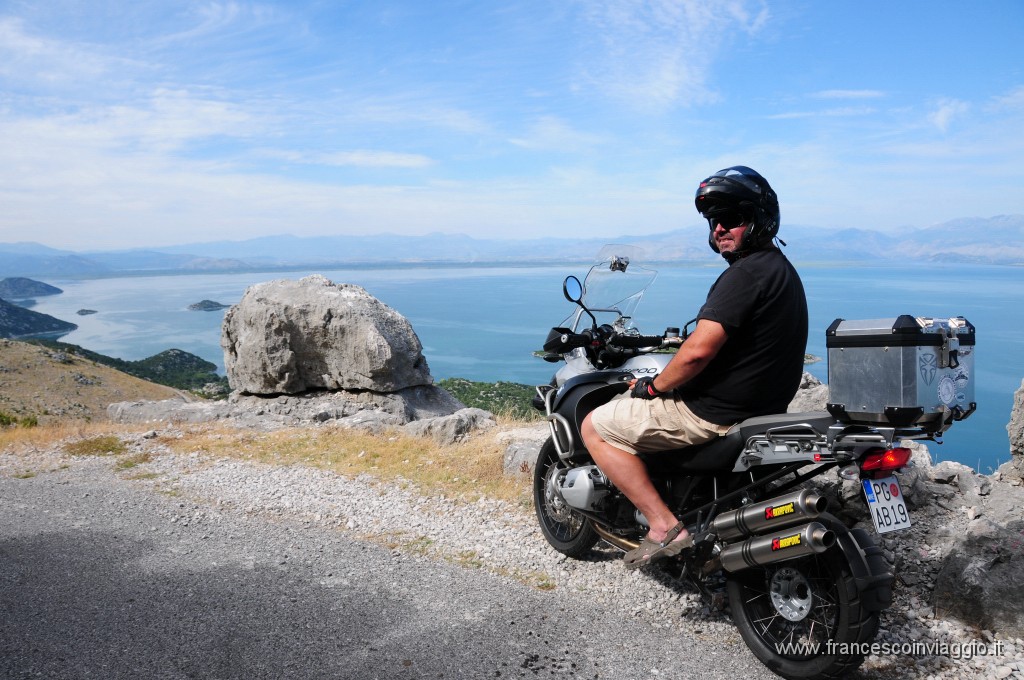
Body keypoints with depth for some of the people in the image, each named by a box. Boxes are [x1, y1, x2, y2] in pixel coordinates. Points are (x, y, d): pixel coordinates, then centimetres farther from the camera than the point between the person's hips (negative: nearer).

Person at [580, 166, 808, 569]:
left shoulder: (746, 273, -21)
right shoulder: (780, 268, 12)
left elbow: (698, 352, -26)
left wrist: (654, 386, -11)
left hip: (715, 413, -11)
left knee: (596, 427, -3)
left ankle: (664, 525, -6)